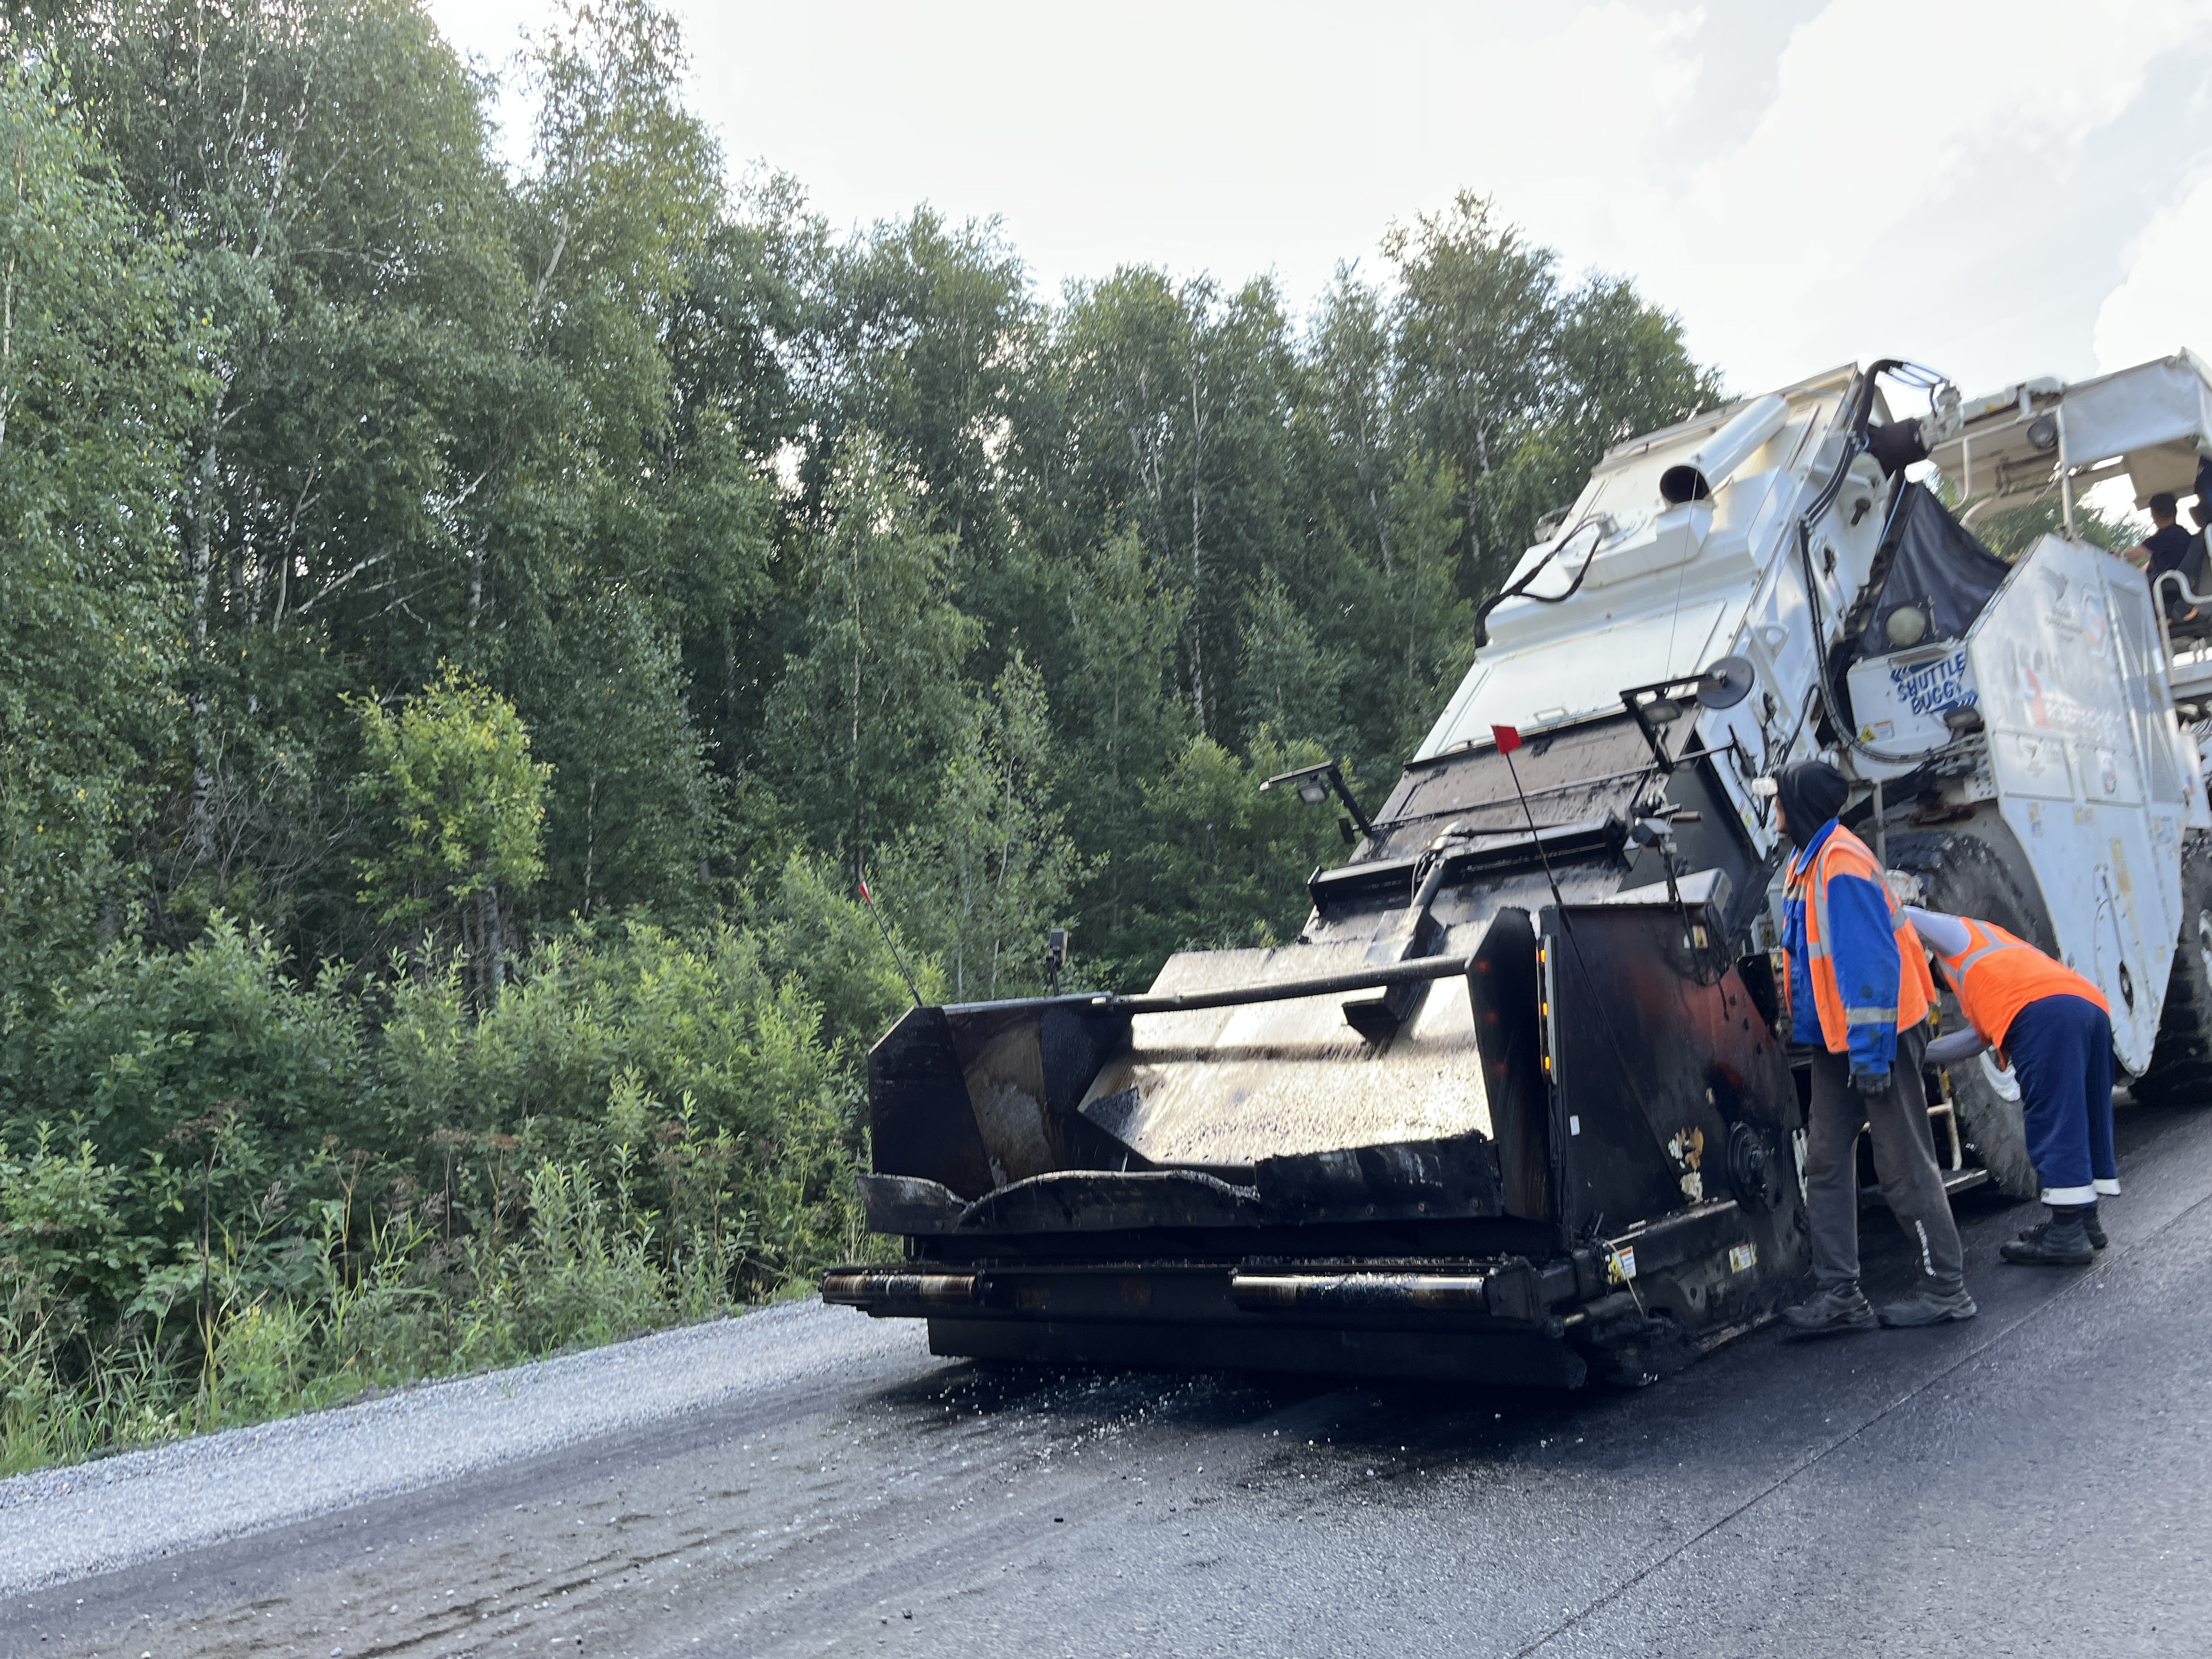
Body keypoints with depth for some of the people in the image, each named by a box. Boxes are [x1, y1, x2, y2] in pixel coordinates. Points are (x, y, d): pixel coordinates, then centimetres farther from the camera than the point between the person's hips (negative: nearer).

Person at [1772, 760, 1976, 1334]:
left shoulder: (1841, 864, -19)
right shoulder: (1809, 861, 12)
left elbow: (1871, 960, -23)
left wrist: (1870, 1051, -23)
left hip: (1876, 1035, -10)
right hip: (1835, 1038, 10)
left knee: (1904, 1164, 0)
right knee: (1826, 1161, 7)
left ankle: (1945, 1288, 13)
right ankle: (1839, 1293, 11)